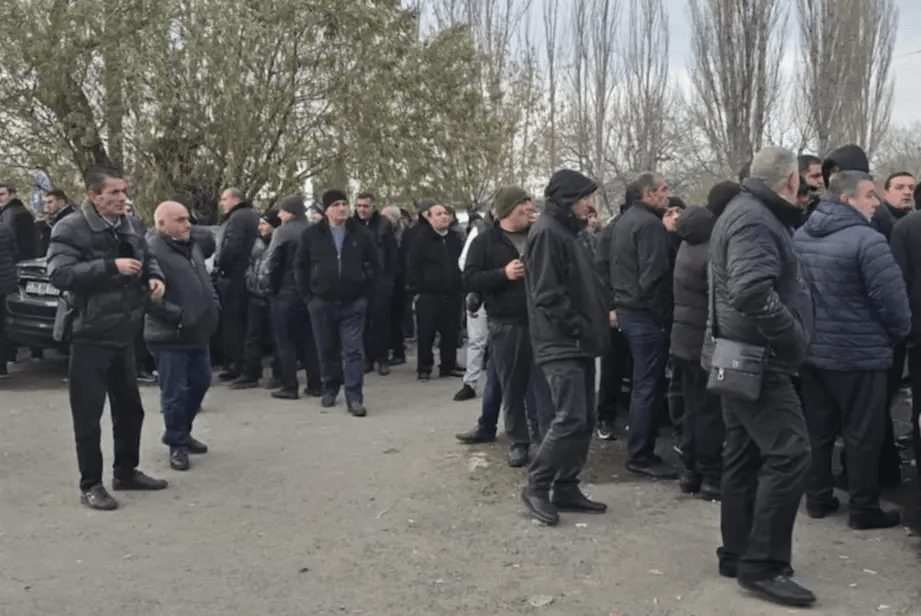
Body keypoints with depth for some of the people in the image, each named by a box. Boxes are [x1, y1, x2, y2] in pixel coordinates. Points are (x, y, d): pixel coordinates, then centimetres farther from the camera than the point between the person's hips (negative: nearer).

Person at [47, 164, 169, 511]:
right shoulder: (70, 229, -13)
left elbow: (147, 257, 23)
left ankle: (126, 472, 32)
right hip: (90, 336, -7)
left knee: (130, 407, 16)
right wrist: (111, 266, -30)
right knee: (88, 414, 1)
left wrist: (154, 276, 0)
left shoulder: (130, 226, 8)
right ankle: (90, 485, 13)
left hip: (123, 334, 7)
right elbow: (60, 274, -25)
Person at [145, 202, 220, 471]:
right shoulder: (153, 252, -19)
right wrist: (178, 316, -22)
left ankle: (181, 433, 35)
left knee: (200, 383, 18)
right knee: (175, 393, -1)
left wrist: (213, 307, 11)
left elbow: (205, 280, 24)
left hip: (198, 333, 9)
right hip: (170, 337, -9)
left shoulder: (191, 245, 12)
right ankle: (177, 444, 14)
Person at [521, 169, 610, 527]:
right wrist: (580, 328, -17)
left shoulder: (567, 232, 19)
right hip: (562, 344, -10)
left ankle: (566, 488, 17)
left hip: (579, 343, 10)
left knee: (584, 420, 10)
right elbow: (548, 294, -20)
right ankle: (536, 487, 0)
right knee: (570, 419, -12)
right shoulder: (547, 232, -12)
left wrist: (596, 323, 10)